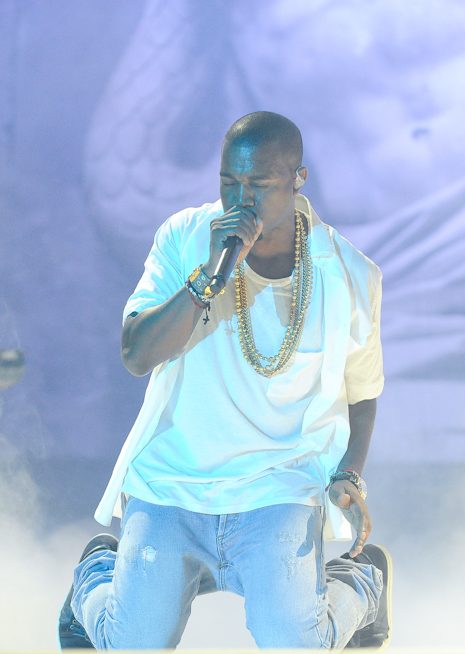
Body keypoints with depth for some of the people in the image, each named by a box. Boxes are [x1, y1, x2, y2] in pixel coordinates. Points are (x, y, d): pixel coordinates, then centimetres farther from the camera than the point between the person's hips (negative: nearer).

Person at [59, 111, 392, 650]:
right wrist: (209, 275, -24)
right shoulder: (184, 237, -4)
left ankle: (362, 580, 16)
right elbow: (136, 356, -14)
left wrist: (350, 477, -3)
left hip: (279, 487, 0)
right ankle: (98, 571, 26)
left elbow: (360, 389, 13)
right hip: (171, 479, 1)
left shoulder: (349, 277, -3)